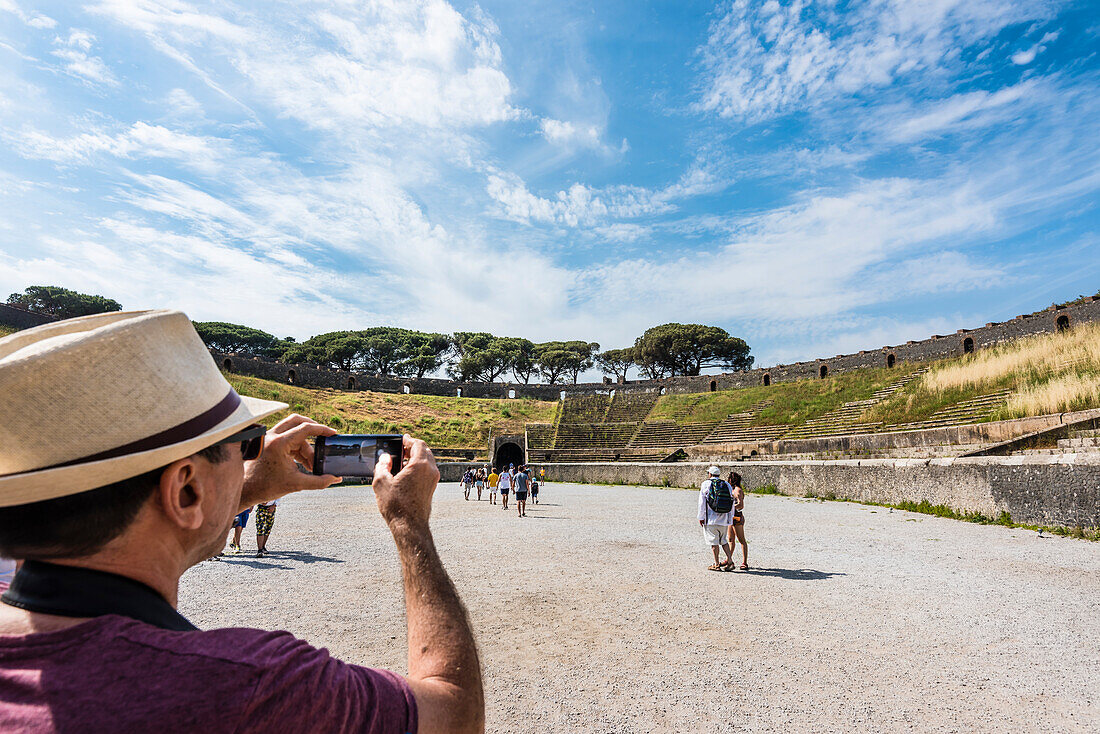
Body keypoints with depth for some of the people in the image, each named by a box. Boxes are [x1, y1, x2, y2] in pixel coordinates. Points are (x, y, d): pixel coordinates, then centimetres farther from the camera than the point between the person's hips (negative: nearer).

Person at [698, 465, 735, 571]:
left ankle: (716, 565, 5)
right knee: (723, 540, 17)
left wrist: (701, 517, 0)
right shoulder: (727, 485, 9)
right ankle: (730, 561, 11)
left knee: (713, 541, 3)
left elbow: (702, 502, -5)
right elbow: (732, 502, 11)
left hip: (711, 519, -4)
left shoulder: (705, 484, -4)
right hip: (724, 519, 4)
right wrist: (730, 518, 18)